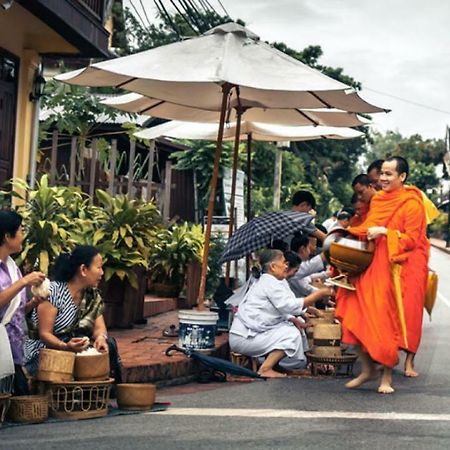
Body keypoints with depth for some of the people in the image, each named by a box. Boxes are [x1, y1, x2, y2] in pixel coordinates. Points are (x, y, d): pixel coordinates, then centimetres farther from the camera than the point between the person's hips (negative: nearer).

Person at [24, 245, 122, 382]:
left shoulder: (93, 295, 6)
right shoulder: (53, 291, -15)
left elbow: (99, 328, 2)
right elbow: (44, 333, -17)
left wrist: (101, 337, -24)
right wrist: (66, 346, -36)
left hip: (77, 350, 6)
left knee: (108, 345, -19)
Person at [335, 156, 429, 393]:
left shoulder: (412, 204, -7)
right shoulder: (378, 199, 13)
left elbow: (411, 239, -11)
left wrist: (385, 232, -19)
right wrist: (351, 231, 9)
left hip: (398, 270, -6)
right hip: (373, 267, 6)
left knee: (389, 320, -4)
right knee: (357, 316, -2)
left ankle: (387, 376, 8)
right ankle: (368, 369, 13)